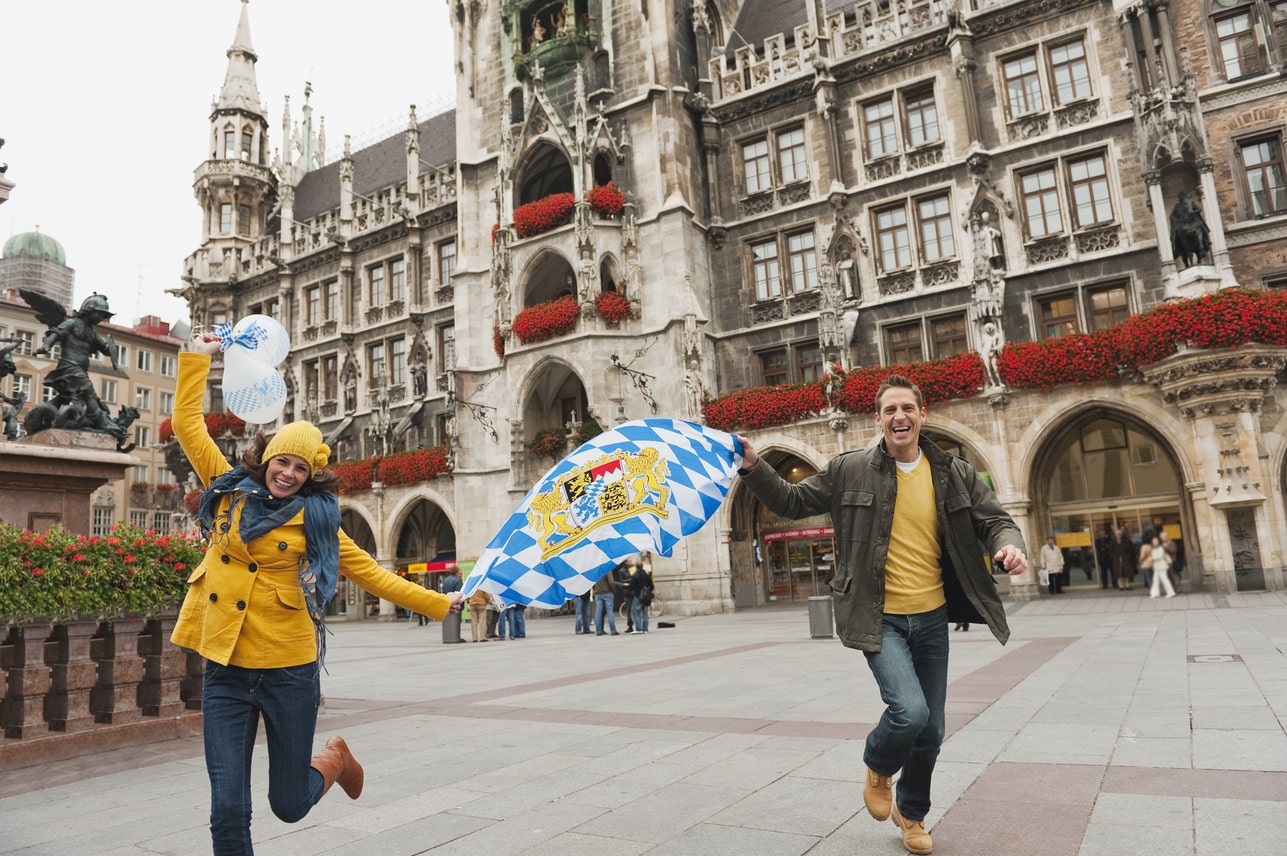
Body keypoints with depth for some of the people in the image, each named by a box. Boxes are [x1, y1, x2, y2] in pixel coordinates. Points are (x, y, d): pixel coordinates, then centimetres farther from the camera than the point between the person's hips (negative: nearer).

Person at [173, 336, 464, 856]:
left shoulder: (315, 519, 2)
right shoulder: (230, 491, 6)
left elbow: (370, 573, 5)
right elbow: (188, 425, 9)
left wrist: (436, 604, 4)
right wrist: (197, 358, 11)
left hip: (289, 670, -1)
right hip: (225, 671, 1)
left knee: (289, 805, 10)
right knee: (228, 812, 0)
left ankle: (334, 759, 42)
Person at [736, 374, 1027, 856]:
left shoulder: (954, 474, 1)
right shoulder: (849, 470, -5)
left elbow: (993, 520, 6)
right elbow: (792, 503, 2)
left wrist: (1010, 545, -18)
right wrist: (753, 467, -12)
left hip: (931, 617, 4)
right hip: (879, 618, -3)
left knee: (931, 730, 14)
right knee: (909, 712, -23)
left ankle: (911, 813, 43)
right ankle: (878, 769, 15)